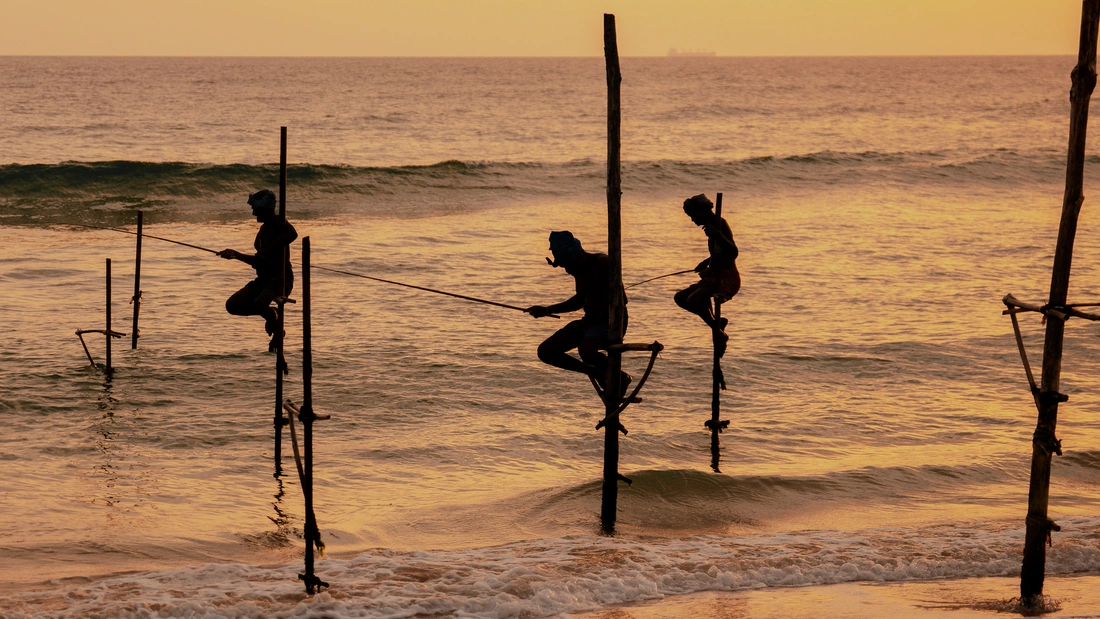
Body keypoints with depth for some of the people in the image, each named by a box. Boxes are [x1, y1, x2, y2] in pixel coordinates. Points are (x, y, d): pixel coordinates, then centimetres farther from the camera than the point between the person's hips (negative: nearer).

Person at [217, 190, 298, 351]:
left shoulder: (279, 224, -10)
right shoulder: (264, 229, 16)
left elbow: (292, 234, -35)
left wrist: (267, 250, -31)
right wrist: (236, 255, 25)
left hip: (281, 278, -9)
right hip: (263, 278, 9)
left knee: (259, 304, -35)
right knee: (232, 305, -7)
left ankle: (277, 330, -3)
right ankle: (271, 314, 12)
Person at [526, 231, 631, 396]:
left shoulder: (602, 263, -15)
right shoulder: (579, 268, 11)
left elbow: (621, 299, -21)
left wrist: (596, 317, -23)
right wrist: (548, 310, 19)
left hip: (610, 320, -9)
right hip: (590, 321, 9)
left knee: (585, 349, -39)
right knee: (545, 351, -1)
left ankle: (619, 377, -10)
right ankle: (598, 373, 8)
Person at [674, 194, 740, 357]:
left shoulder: (720, 224, -14)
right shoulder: (713, 226, 15)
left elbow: (733, 252, -27)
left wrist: (716, 235, -38)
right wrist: (707, 263, 32)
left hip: (728, 279, -10)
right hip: (716, 277, 10)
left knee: (693, 300, -29)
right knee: (681, 298, 13)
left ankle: (718, 332, -14)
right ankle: (716, 322, 12)